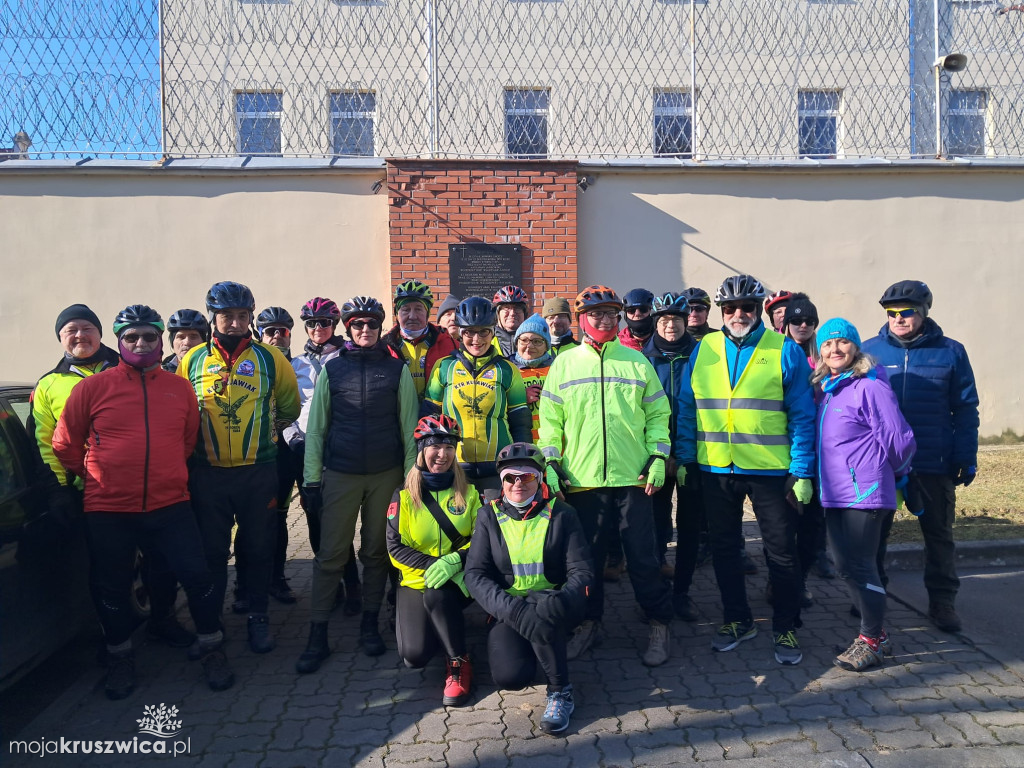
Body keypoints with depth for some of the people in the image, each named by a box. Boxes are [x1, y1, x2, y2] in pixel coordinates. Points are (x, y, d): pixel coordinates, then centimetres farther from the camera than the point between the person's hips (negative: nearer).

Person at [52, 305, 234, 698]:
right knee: (111, 588, 11)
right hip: (108, 511, -1)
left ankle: (212, 649, 19)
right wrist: (101, 477, 12)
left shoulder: (179, 388, 5)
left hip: (170, 505, 1)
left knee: (197, 575, -1)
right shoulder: (92, 388, -2)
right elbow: (66, 446, 5)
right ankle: (120, 657, 35)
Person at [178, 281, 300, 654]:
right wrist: (197, 442, 6)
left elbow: (289, 406, 11)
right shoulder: (192, 360, 4)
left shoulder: (270, 358, 0)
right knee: (211, 550, 11)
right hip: (208, 473, 1)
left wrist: (265, 429, 4)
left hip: (258, 472, -1)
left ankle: (258, 617, 24)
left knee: (258, 547, 8)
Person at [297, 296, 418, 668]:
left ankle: (370, 625, 23)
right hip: (340, 475, 0)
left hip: (387, 475, 0)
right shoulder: (332, 370, 5)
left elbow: (409, 426, 3)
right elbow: (315, 427, 6)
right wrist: (312, 478, 2)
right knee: (330, 554, 1)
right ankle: (317, 635, 10)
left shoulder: (398, 369, 4)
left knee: (377, 551, 9)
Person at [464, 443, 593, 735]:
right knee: (509, 676, -24)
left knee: (540, 607, -36)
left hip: (554, 609, -1)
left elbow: (581, 570, -7)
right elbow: (475, 574, -6)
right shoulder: (488, 516, 1)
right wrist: (513, 609, -23)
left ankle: (560, 691, -13)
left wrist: (561, 600, -28)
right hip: (508, 610, 1)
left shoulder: (561, 514, -2)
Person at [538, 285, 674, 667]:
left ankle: (659, 624, 21)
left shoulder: (637, 362, 7)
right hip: (582, 479, 1)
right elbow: (550, 420, 5)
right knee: (587, 556, 10)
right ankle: (589, 621, 28)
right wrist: (549, 465, -3)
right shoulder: (564, 364, 6)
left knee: (642, 557, 4)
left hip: (633, 478, 0)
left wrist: (658, 458, -1)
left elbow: (657, 413, 9)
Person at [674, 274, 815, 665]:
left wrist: (802, 471, -9)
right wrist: (684, 458, 0)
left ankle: (786, 628, 27)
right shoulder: (702, 350, 4)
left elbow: (802, 415, -4)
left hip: (770, 469, -2)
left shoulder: (785, 351, -3)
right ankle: (737, 619, 33)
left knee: (781, 551, 8)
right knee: (724, 547, 14)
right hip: (715, 470, 3)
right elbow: (686, 408, 6)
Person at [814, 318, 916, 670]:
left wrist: (888, 472, 3)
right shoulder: (827, 390, 12)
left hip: (865, 493, -8)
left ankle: (871, 641, 15)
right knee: (847, 567, 13)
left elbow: (898, 440, -13)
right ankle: (876, 632, 29)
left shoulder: (870, 387, -12)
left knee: (860, 566, -1)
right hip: (834, 493, 8)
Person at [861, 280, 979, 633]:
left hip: (935, 464, 0)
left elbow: (965, 409, 3)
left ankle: (942, 603, 26)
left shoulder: (951, 352, 0)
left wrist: (968, 458, -3)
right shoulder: (870, 350, -1)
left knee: (939, 534, 11)